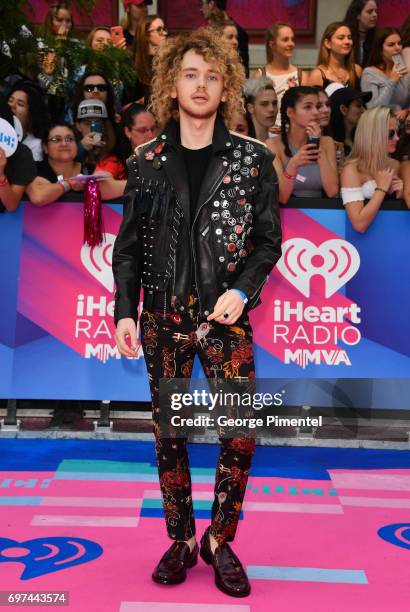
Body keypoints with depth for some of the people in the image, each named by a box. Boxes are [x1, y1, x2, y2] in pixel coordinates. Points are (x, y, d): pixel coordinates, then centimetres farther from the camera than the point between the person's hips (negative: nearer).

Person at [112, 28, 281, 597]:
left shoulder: (253, 159, 1)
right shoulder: (146, 161, 5)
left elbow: (269, 239, 2)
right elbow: (128, 245, 6)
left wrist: (242, 290, -14)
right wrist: (124, 311, -2)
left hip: (225, 317, -1)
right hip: (163, 319, 1)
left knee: (241, 434, -4)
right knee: (168, 434, 8)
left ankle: (220, 541, 18)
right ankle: (181, 541, 25)